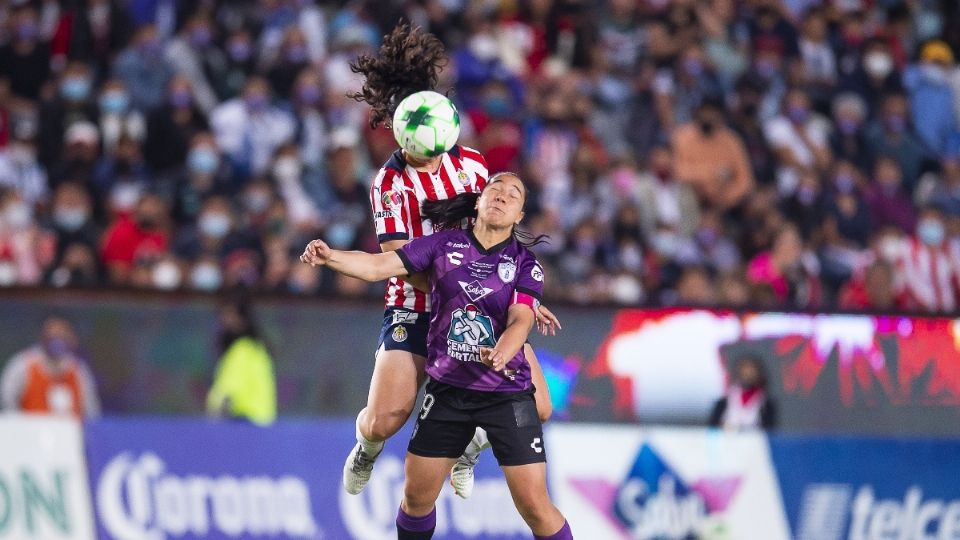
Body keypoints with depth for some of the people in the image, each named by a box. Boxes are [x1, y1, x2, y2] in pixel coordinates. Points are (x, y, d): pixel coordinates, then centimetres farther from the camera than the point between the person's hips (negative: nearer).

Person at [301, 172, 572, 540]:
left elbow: (520, 320, -17)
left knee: (534, 506, -8)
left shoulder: (524, 263, -4)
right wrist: (330, 257, -25)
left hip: (507, 392, -2)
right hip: (447, 389, 2)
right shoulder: (445, 244, 0)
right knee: (417, 495, 8)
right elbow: (378, 266, -7)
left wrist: (500, 355, -39)